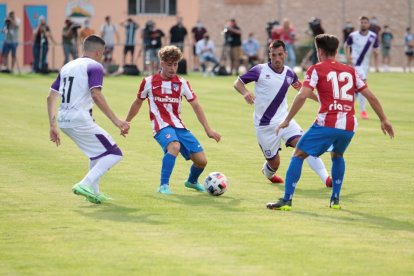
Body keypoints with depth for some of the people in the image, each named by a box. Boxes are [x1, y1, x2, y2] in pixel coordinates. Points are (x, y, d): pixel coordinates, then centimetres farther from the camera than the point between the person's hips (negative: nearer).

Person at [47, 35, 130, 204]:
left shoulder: (67, 67, 20)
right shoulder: (94, 66, -3)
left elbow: (51, 97, 15)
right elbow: (96, 95, -19)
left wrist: (53, 125, 17)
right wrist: (116, 121, -21)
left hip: (63, 120, 8)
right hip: (80, 119, -8)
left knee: (98, 151, 28)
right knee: (114, 154, -2)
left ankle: (93, 192, 25)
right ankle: (86, 185, -18)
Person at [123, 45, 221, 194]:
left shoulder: (181, 83, 7)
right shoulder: (149, 82, 1)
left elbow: (196, 105, 7)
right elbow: (138, 103, 15)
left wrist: (208, 129, 1)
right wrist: (126, 123, 23)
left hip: (179, 125, 4)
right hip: (162, 126, -4)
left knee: (201, 160, -2)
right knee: (174, 146, -38)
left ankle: (192, 181, 32)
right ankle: (164, 186, -29)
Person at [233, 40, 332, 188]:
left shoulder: (289, 73, 2)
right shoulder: (260, 70, -11)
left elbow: (300, 88, 22)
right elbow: (238, 83, -4)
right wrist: (245, 92, -26)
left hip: (284, 120, 3)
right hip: (265, 125, -3)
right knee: (274, 163, 3)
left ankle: (326, 179, -21)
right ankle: (268, 173, 42)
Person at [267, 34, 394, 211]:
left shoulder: (316, 70, 5)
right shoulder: (350, 71, 18)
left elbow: (302, 96, -8)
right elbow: (371, 97, 17)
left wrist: (287, 120, -3)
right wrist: (384, 119, 25)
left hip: (327, 123, -5)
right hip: (349, 125, 5)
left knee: (298, 155, 5)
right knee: (337, 156, 32)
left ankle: (287, 200, -4)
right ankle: (335, 199, 25)